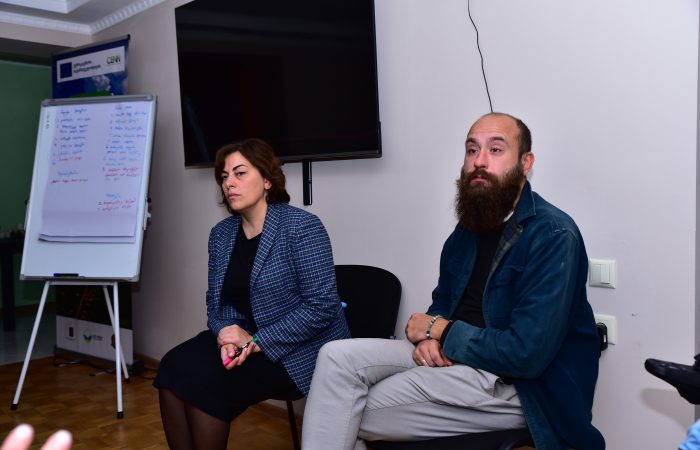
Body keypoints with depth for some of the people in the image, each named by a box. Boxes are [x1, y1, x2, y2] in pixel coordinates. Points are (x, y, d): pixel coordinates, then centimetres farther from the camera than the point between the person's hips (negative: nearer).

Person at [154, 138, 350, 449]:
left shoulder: (303, 227, -15)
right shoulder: (221, 234, 7)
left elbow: (322, 305, -21)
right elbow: (214, 299, 10)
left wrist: (258, 341, -22)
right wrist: (226, 332, -13)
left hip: (298, 350, -6)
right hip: (241, 338, 6)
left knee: (205, 381, -23)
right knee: (173, 368, -18)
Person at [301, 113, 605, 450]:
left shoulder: (553, 236, -17)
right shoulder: (469, 223, 10)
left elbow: (527, 353, -25)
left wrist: (440, 331, -12)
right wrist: (430, 338, -5)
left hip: (513, 384, -7)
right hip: (449, 355, 8)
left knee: (347, 412, -12)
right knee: (338, 357, -11)